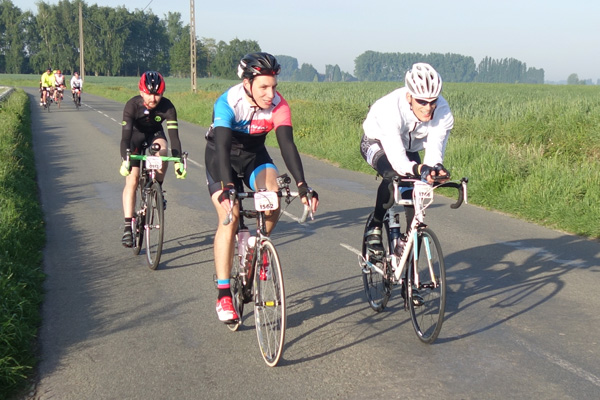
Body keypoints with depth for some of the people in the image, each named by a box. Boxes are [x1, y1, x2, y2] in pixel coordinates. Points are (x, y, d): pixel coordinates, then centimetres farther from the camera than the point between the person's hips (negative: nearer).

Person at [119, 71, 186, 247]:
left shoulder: (167, 107, -28)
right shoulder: (132, 105, -31)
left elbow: (174, 135, -32)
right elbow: (125, 135, -36)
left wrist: (178, 162, -45)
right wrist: (125, 161, -51)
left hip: (154, 134, 1)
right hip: (135, 135, -1)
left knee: (162, 149, -34)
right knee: (132, 179, -13)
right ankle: (128, 227, -9)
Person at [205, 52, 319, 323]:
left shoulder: (278, 105, -22)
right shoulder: (228, 103, -30)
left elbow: (287, 144, -30)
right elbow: (223, 146, -40)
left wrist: (302, 185, -42)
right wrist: (228, 187, -54)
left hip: (254, 154, 3)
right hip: (221, 156, -3)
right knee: (229, 218, -16)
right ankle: (223, 294, -9)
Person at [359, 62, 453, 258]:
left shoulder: (442, 112, -30)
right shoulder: (391, 108, -42)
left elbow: (435, 148, -36)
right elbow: (396, 157, -48)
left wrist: (436, 167, -59)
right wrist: (418, 169, -68)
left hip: (409, 147, 4)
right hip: (377, 143, -4)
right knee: (393, 174, -37)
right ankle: (374, 227, -17)